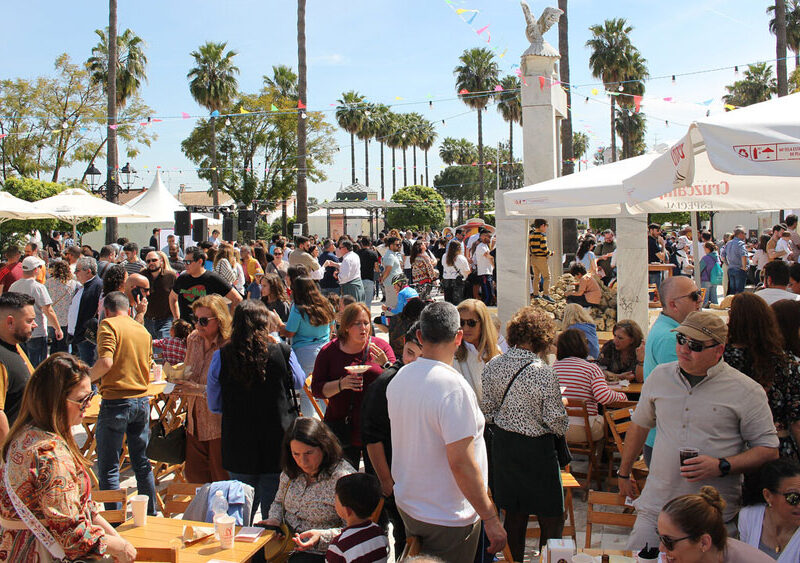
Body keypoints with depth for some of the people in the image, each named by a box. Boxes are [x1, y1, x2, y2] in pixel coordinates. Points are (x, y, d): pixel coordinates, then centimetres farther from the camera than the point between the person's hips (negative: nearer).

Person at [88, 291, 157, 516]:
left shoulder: (108, 325, -5)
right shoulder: (143, 330, 13)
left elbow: (105, 362, -18)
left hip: (116, 400, -6)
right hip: (142, 400, 6)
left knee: (108, 467, 2)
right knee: (142, 463, 16)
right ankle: (150, 515, 23)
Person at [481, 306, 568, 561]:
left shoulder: (493, 366, -4)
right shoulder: (544, 373, -20)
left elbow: (487, 409, 3)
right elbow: (556, 421, -15)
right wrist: (562, 427, 7)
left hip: (502, 444, 6)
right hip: (536, 448, -6)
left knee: (514, 513, 19)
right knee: (551, 518, 8)